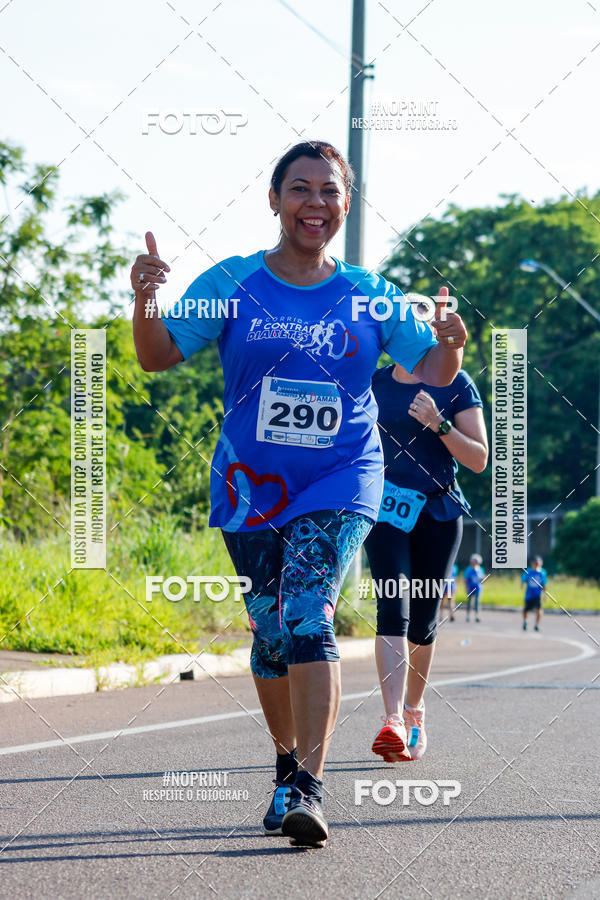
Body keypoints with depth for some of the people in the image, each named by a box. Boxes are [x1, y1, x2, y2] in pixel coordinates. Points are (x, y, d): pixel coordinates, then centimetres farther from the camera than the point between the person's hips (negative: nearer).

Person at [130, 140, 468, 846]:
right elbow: (158, 357, -4)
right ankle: (287, 762, 29)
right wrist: (144, 302, -24)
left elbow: (429, 373, 6)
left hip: (339, 483, -1)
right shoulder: (231, 283, 0)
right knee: (271, 632, 7)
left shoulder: (370, 296, 2)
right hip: (250, 487, 1)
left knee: (308, 618, -19)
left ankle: (307, 789, -24)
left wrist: (449, 345, -17)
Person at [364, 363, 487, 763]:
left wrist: (439, 423, -18)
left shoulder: (455, 384, -1)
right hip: (388, 509, 0)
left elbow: (479, 460, -6)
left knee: (423, 619, 7)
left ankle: (414, 713, 28)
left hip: (439, 512, 0)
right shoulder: (374, 383, 6)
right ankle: (393, 722, -27)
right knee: (393, 609, -17)